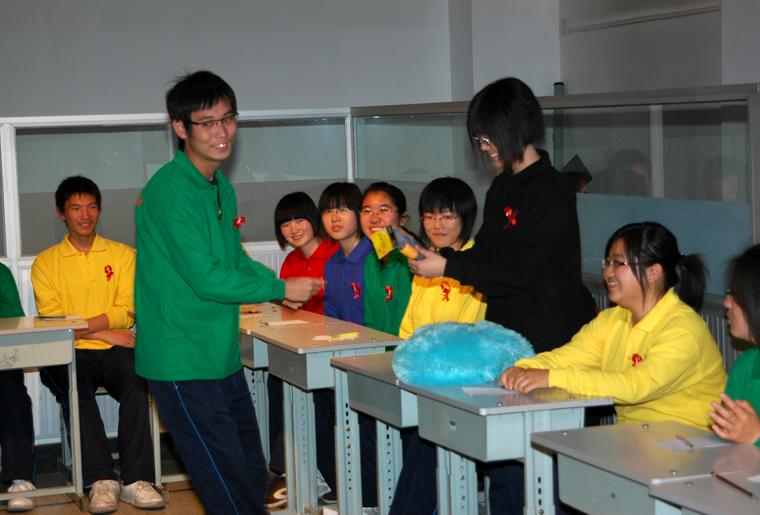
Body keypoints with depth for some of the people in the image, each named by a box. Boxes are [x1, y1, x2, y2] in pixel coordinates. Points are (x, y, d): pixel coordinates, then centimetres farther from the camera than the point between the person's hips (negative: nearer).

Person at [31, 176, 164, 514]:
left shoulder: (123, 255, 15)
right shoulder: (46, 263, 12)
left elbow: (127, 314, 3)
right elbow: (50, 322, 0)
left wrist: (78, 325, -10)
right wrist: (103, 332, -10)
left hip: (115, 348, 1)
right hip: (70, 354, -1)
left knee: (137, 381, -31)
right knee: (76, 390, -34)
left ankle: (136, 480, -31)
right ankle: (102, 481, -32)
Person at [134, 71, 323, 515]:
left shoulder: (221, 187, 11)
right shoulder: (170, 191, -18)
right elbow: (205, 278, -21)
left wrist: (280, 283, 5)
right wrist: (280, 290, -11)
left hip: (223, 358, 9)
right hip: (184, 365, -9)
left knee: (255, 478, 15)